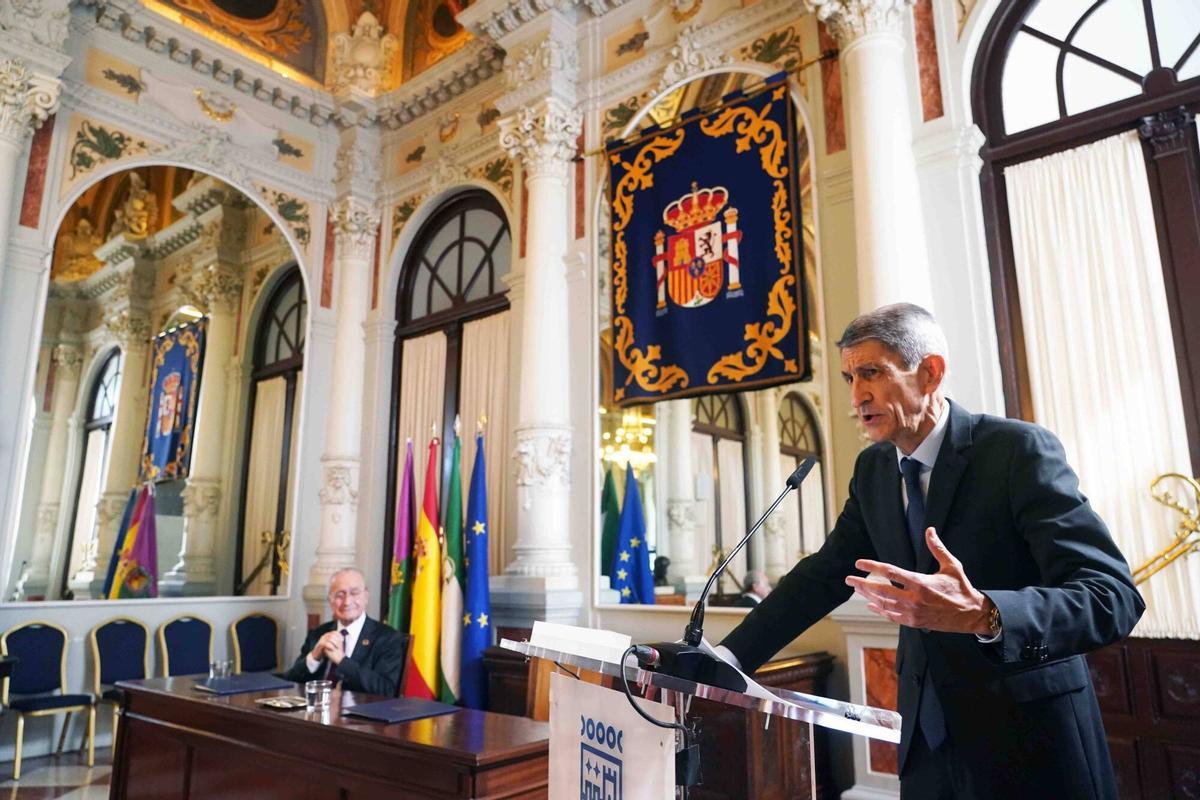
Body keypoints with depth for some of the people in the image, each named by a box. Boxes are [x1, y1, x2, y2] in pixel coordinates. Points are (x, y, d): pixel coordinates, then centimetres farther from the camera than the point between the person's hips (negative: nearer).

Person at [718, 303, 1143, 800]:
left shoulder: (1019, 449, -17)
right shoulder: (873, 468, 2)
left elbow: (1113, 595, -23)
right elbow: (824, 575, 5)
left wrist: (982, 615, -41)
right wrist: (731, 656, -4)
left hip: (1026, 738, -5)